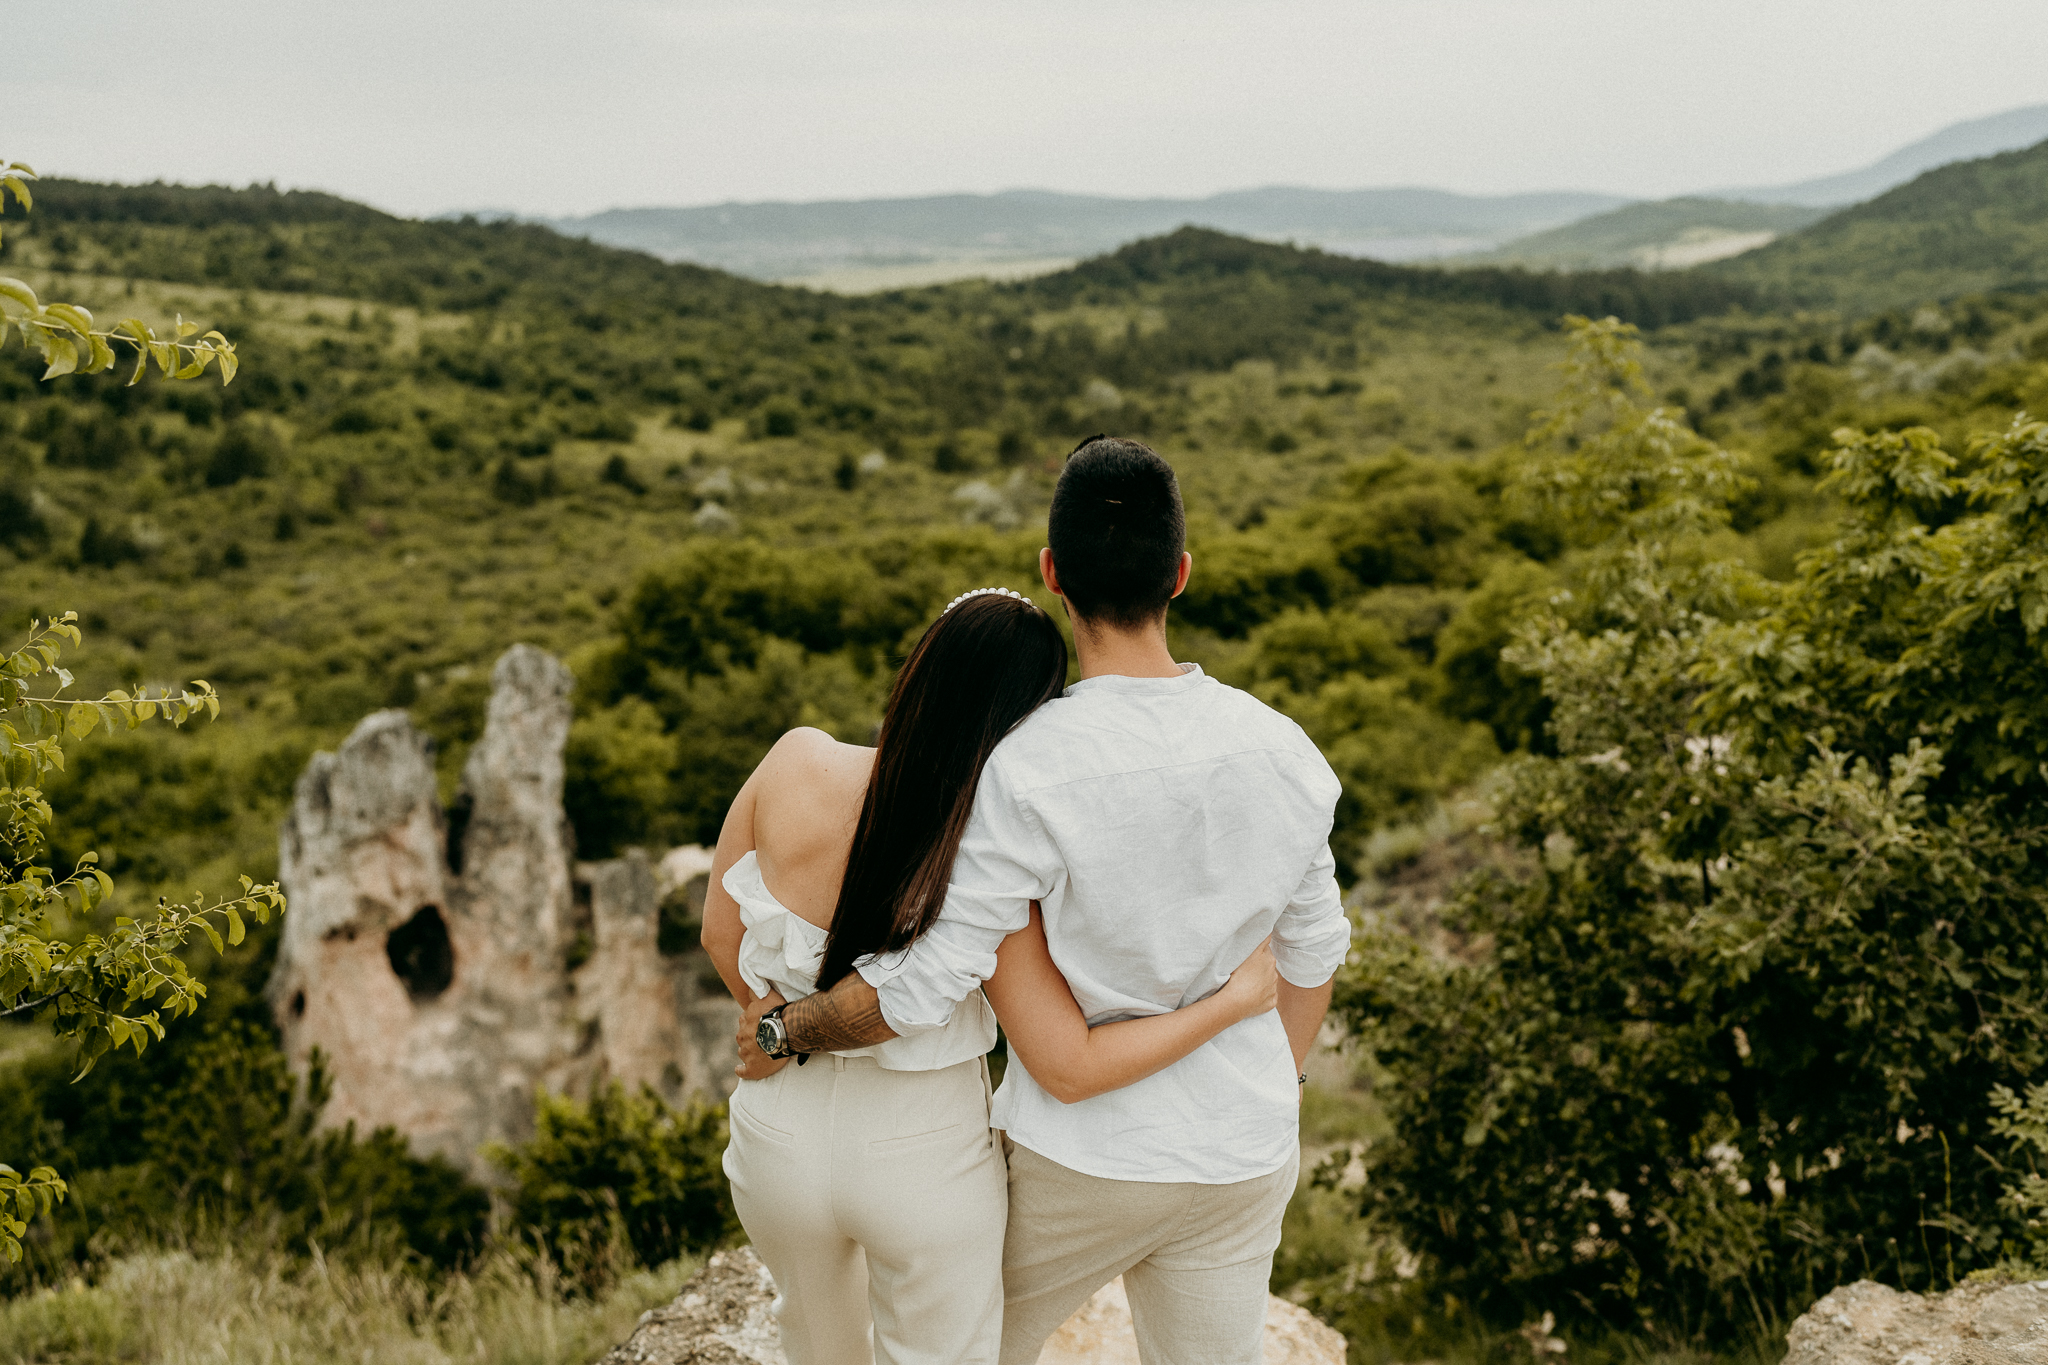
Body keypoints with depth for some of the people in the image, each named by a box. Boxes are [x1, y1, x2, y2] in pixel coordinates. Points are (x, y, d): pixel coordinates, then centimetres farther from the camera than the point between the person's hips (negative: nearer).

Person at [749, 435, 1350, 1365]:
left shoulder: (1033, 771, -23)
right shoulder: (1280, 749, -7)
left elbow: (920, 992, -22)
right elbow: (1313, 955, 6)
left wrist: (782, 1031, -4)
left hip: (1080, 1155, -4)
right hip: (1245, 1158, 4)